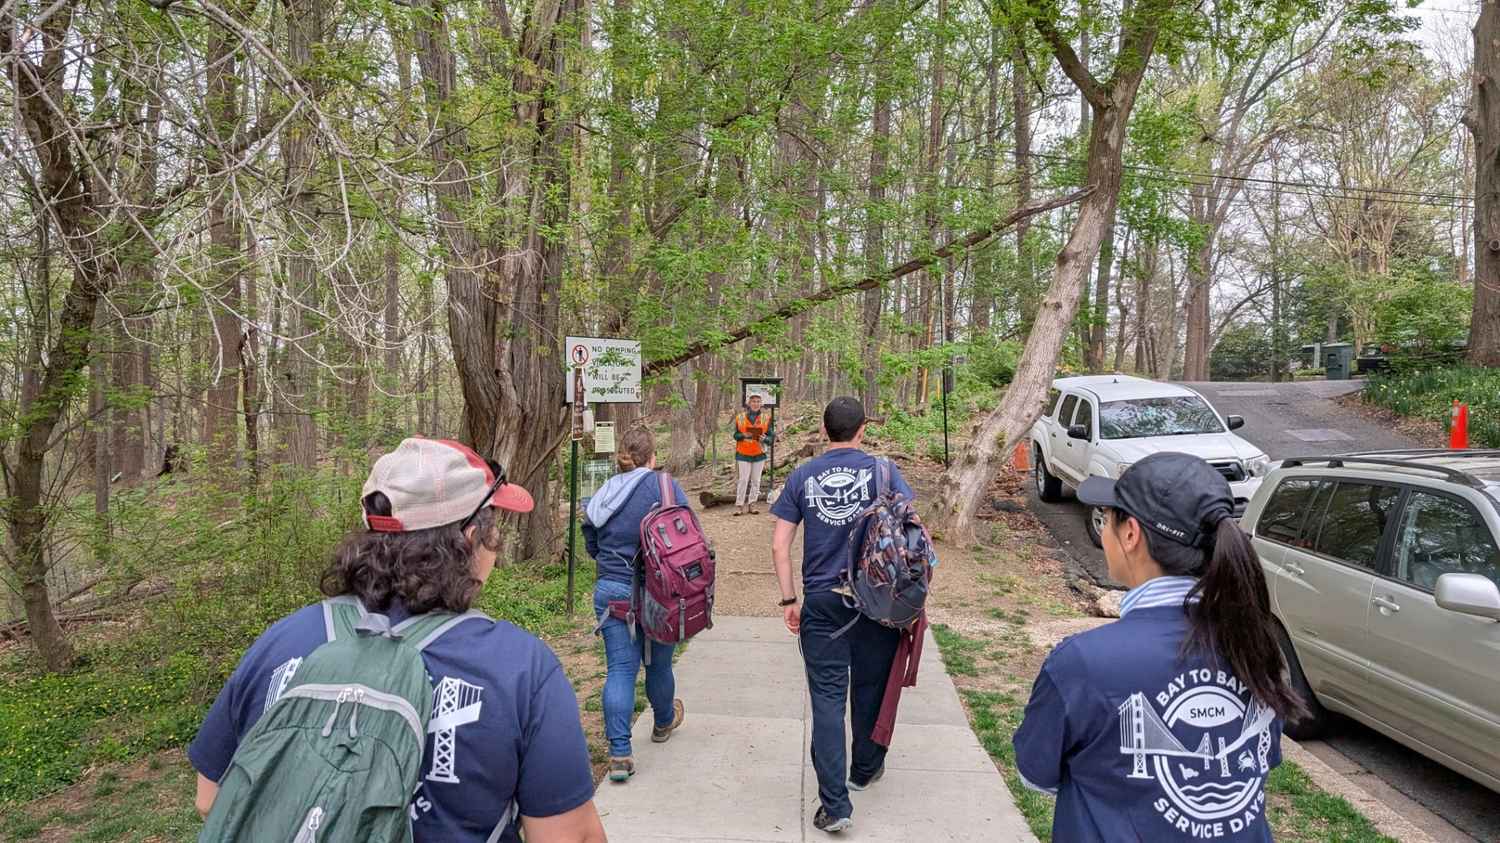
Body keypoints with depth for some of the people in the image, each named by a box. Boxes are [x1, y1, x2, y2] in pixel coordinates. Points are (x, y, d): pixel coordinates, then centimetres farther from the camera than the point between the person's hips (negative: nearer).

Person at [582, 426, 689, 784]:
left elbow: (592, 546, 11)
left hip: (610, 591, 3)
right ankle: (664, 721, 43)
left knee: (619, 669, 5)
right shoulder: (663, 485, -12)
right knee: (658, 662, 18)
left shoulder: (602, 494, 3)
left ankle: (619, 754, 1)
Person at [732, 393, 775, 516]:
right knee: (743, 479, -4)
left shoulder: (766, 418, 1)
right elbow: (735, 435, 4)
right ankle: (739, 505, 3)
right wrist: (743, 435, -17)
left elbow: (771, 435, 2)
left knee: (756, 480, 7)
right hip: (743, 453, -2)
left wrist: (765, 439, -19)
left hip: (759, 454, 2)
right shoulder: (740, 417, -1)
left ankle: (752, 504, 17)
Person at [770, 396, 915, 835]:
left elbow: (779, 545, -1)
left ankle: (835, 805, 3)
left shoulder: (802, 477, 2)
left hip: (821, 601, 0)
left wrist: (789, 601, 4)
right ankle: (865, 769, 39)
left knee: (827, 698, 4)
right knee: (871, 686, 19)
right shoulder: (881, 471, -2)